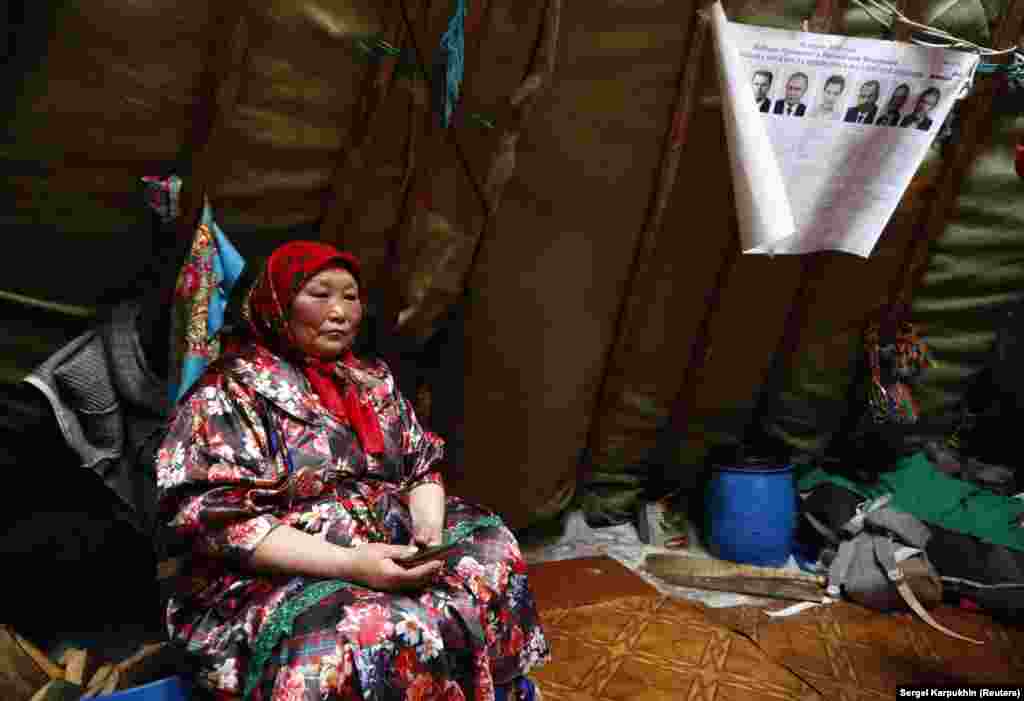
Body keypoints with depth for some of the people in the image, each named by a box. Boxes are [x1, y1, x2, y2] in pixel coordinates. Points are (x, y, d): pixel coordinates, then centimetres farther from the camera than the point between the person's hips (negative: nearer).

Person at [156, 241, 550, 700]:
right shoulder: (235, 388, -9)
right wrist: (349, 564, -25)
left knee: (490, 550, -9)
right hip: (282, 578, -7)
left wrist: (429, 531, -10)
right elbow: (223, 520, -16)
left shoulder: (373, 381, 11)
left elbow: (421, 467, 12)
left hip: (389, 550, 7)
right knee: (391, 634, -31)